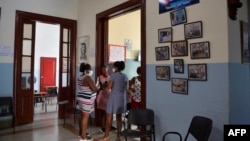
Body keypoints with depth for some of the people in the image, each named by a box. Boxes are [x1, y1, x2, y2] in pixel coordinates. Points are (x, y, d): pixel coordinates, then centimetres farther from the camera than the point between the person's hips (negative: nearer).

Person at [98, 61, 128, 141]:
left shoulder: (113, 75, -9)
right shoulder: (125, 76, 8)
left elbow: (109, 87, -11)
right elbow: (125, 88, 10)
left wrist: (107, 82, 7)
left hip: (114, 97, -6)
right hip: (122, 98, 6)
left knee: (109, 117, 2)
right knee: (119, 117, 12)